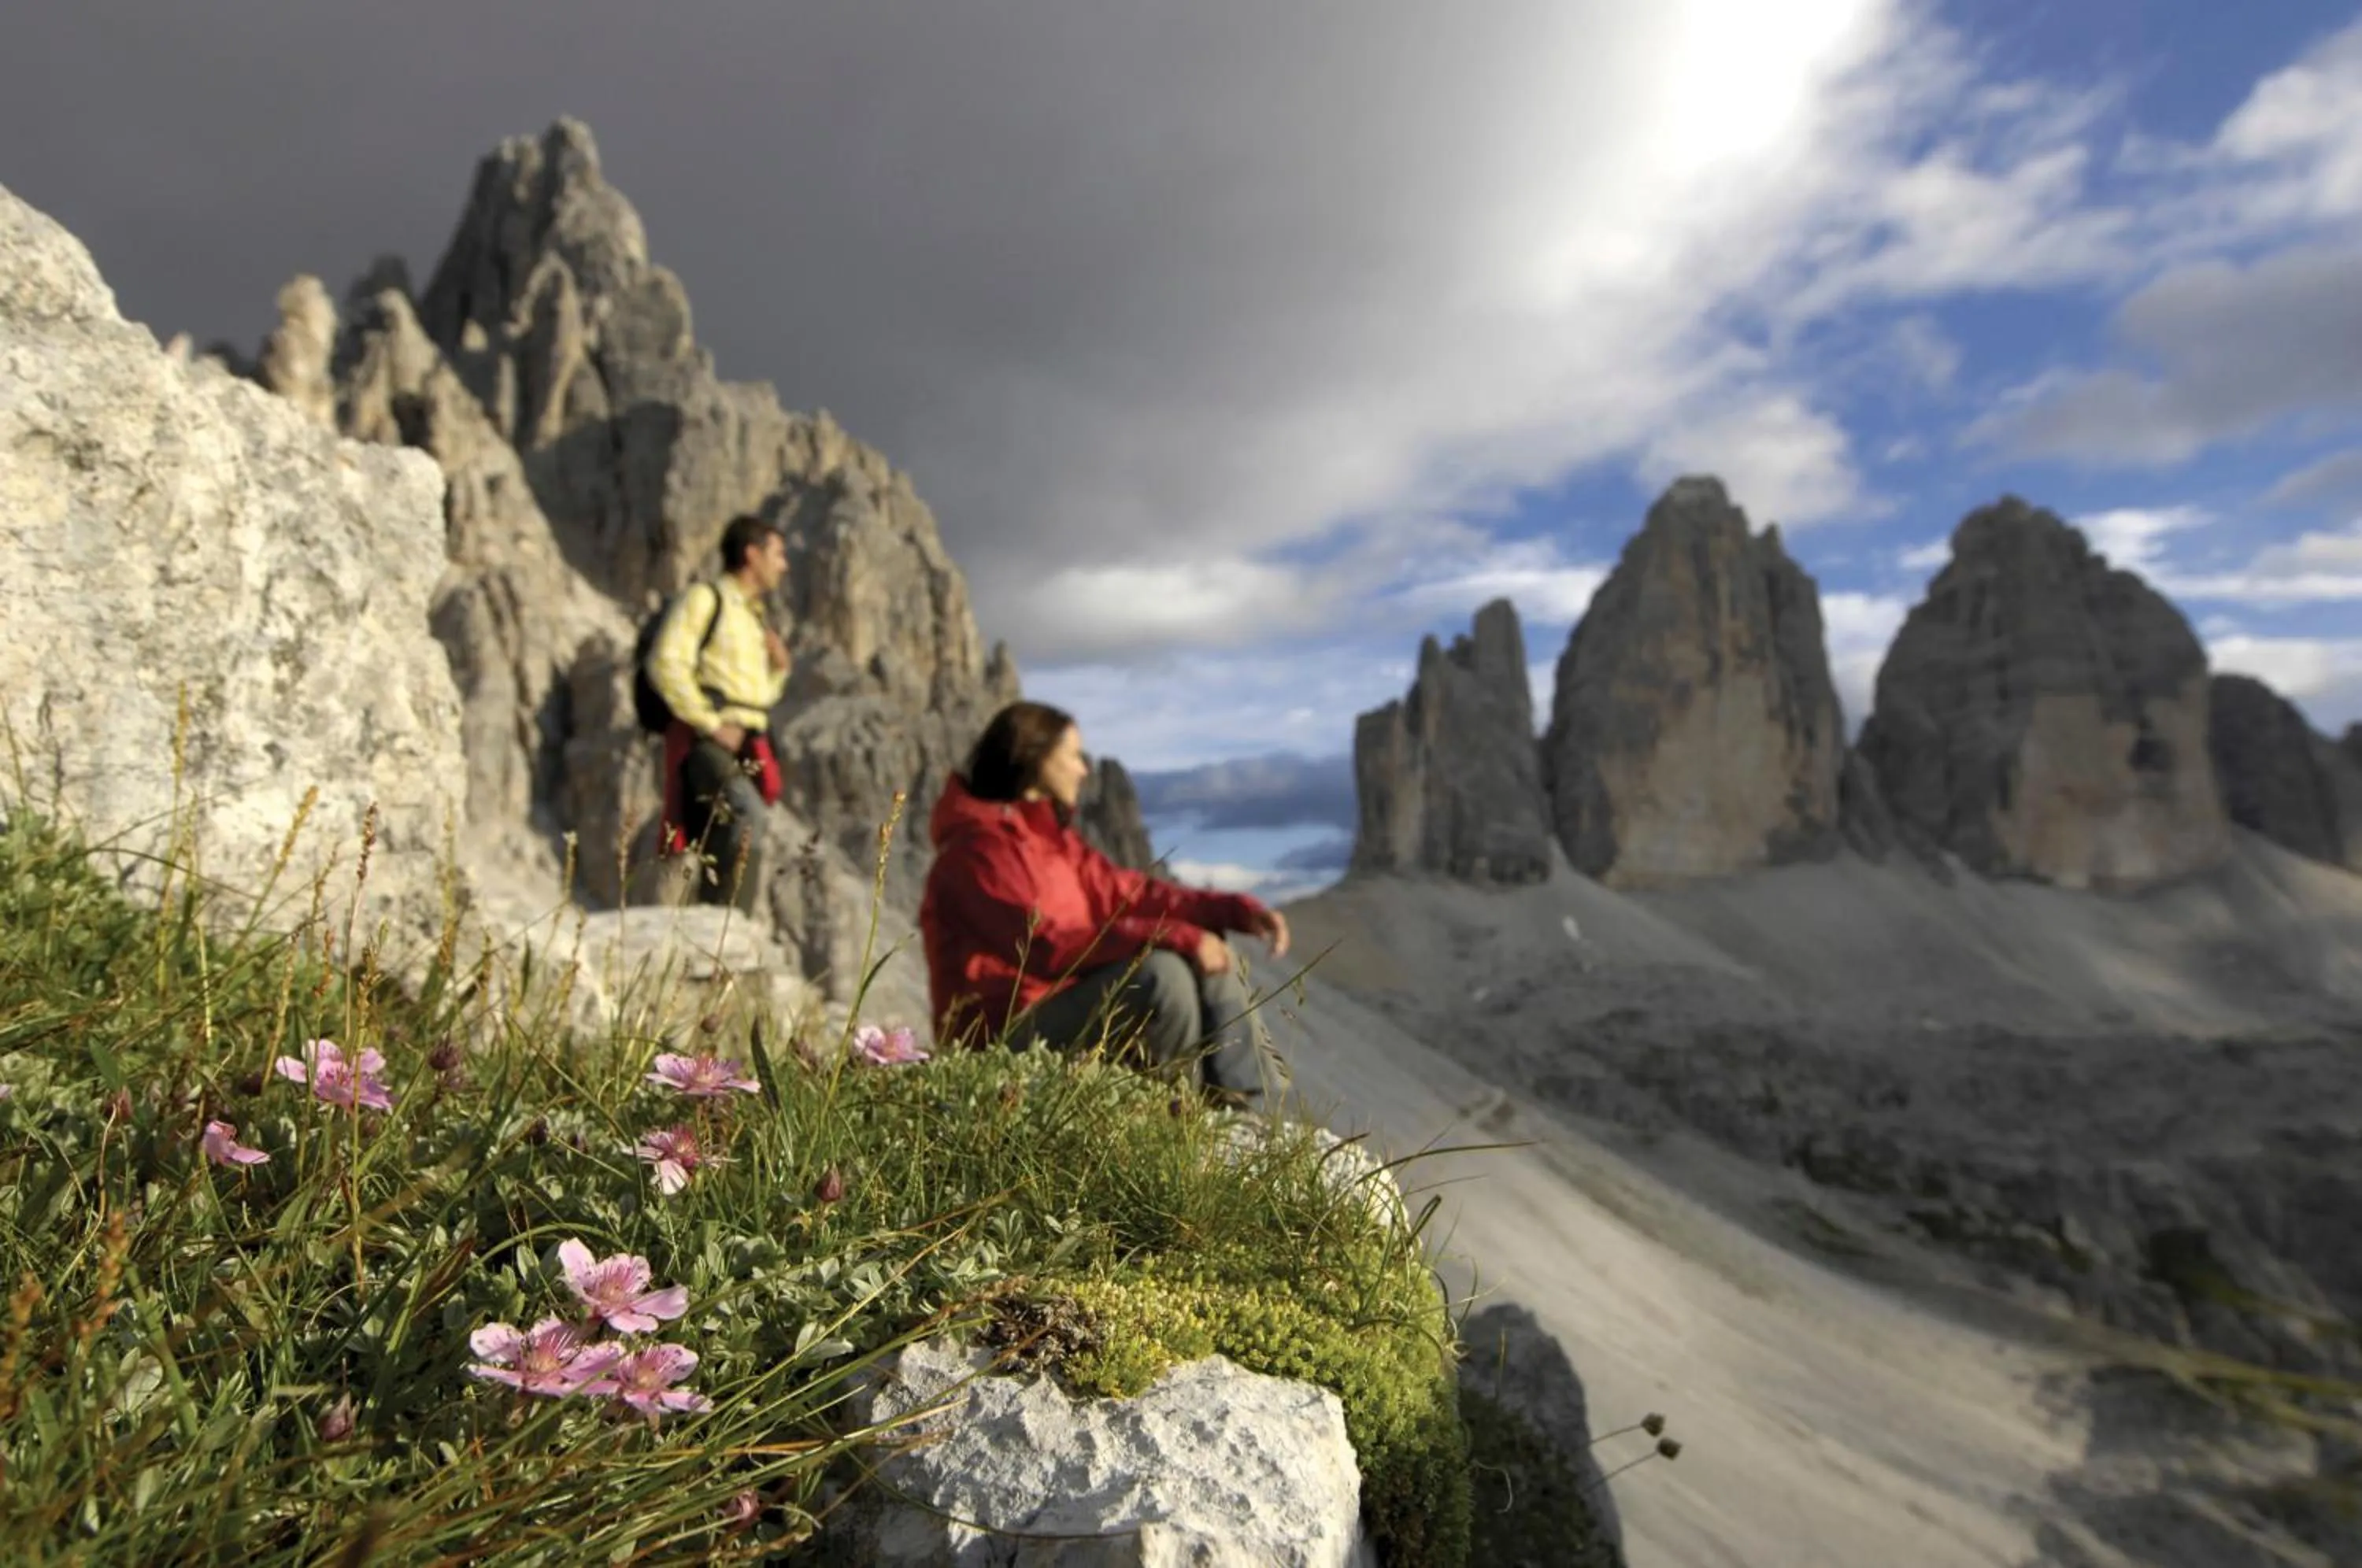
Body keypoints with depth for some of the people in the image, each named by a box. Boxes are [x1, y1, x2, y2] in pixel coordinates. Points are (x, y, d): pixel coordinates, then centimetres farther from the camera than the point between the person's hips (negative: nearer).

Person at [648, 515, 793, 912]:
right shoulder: (703, 598, 0)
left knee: (723, 849, 8)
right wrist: (711, 723, -16)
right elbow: (666, 664, -12)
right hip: (708, 741, -8)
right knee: (746, 814, -30)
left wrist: (778, 668, 9)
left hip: (748, 745, 8)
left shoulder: (755, 616, 24)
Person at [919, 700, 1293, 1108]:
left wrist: (1236, 910, -3)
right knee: (1161, 972, -28)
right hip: (1009, 1029, -9)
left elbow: (1127, 891, 8)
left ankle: (1254, 1112, -1)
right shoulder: (980, 848, -17)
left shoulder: (1051, 835, 11)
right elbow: (1050, 947, -27)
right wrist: (1178, 937, -29)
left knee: (1212, 961, 2)